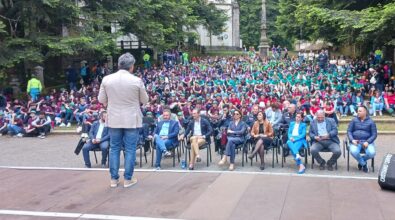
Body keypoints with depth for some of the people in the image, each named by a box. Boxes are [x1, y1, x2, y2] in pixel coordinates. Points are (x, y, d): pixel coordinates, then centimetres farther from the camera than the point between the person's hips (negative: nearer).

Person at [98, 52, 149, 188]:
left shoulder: (106, 79, -6)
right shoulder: (137, 81, -12)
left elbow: (101, 100, 3)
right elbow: (145, 100, 0)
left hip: (114, 119, 2)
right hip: (132, 119, -2)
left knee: (114, 148, 12)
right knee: (130, 149, 6)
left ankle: (114, 179, 17)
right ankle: (128, 179, 12)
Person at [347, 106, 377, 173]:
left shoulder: (371, 122, 5)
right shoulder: (354, 120, 7)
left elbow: (374, 134, 2)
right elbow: (349, 131, 6)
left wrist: (367, 142, -15)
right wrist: (352, 140, -12)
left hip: (367, 141, 0)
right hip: (355, 141, 0)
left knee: (372, 153, -29)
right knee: (353, 152, -33)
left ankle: (360, 161, 6)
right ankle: (363, 164, -2)